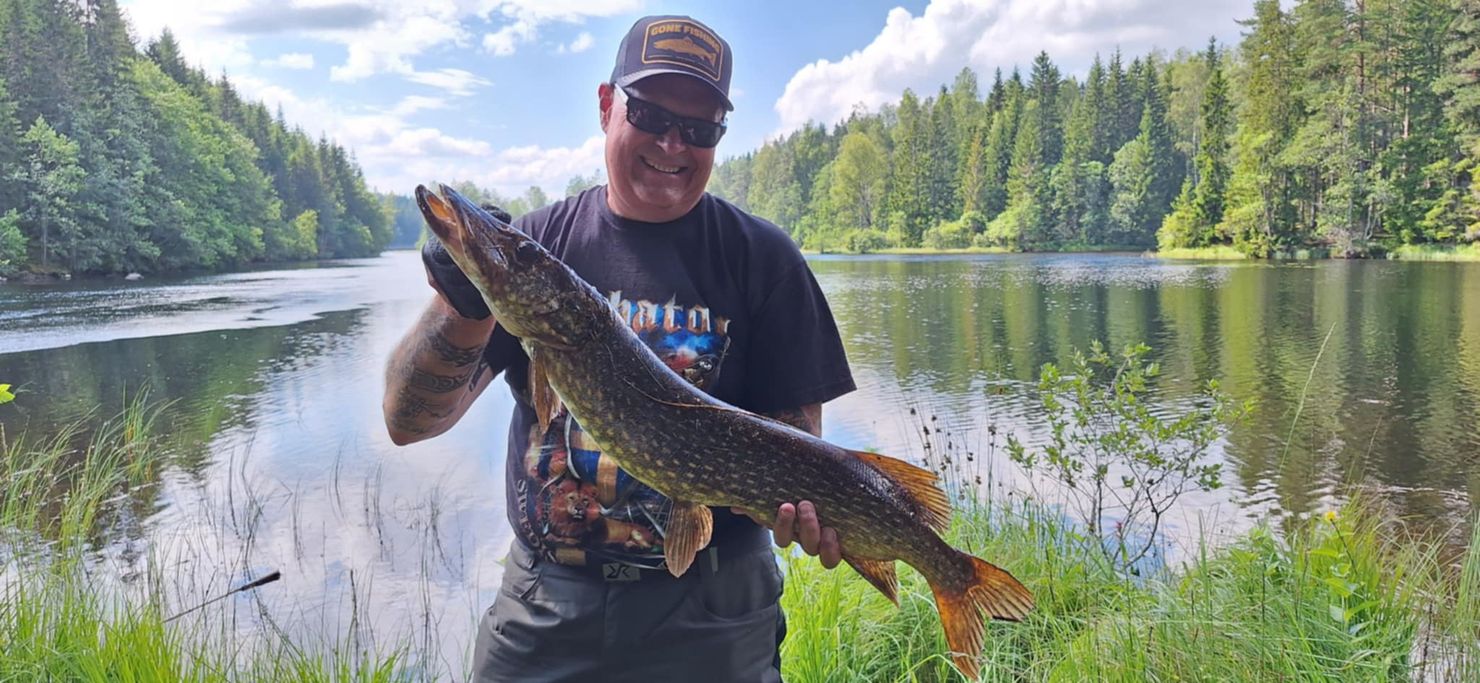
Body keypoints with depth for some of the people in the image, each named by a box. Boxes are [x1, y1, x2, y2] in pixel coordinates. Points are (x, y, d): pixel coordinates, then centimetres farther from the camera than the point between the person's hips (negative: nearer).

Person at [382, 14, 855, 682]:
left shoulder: (761, 256, -5)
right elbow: (408, 420, -7)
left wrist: (800, 501, -25)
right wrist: (463, 307, -26)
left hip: (712, 611, -1)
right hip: (543, 607, 2)